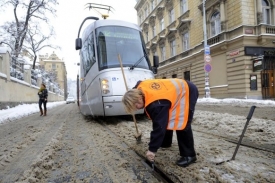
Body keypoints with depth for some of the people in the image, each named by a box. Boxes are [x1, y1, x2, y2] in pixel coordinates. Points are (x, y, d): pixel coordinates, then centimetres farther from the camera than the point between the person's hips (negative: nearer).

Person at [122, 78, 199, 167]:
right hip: (175, 90, 10)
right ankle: (165, 143, 34)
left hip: (188, 92, -10)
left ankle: (189, 155, -3)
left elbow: (159, 127, -36)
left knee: (182, 124, -17)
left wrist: (152, 149, -31)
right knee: (164, 121, 16)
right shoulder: (139, 87, -15)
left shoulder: (156, 104, -38)